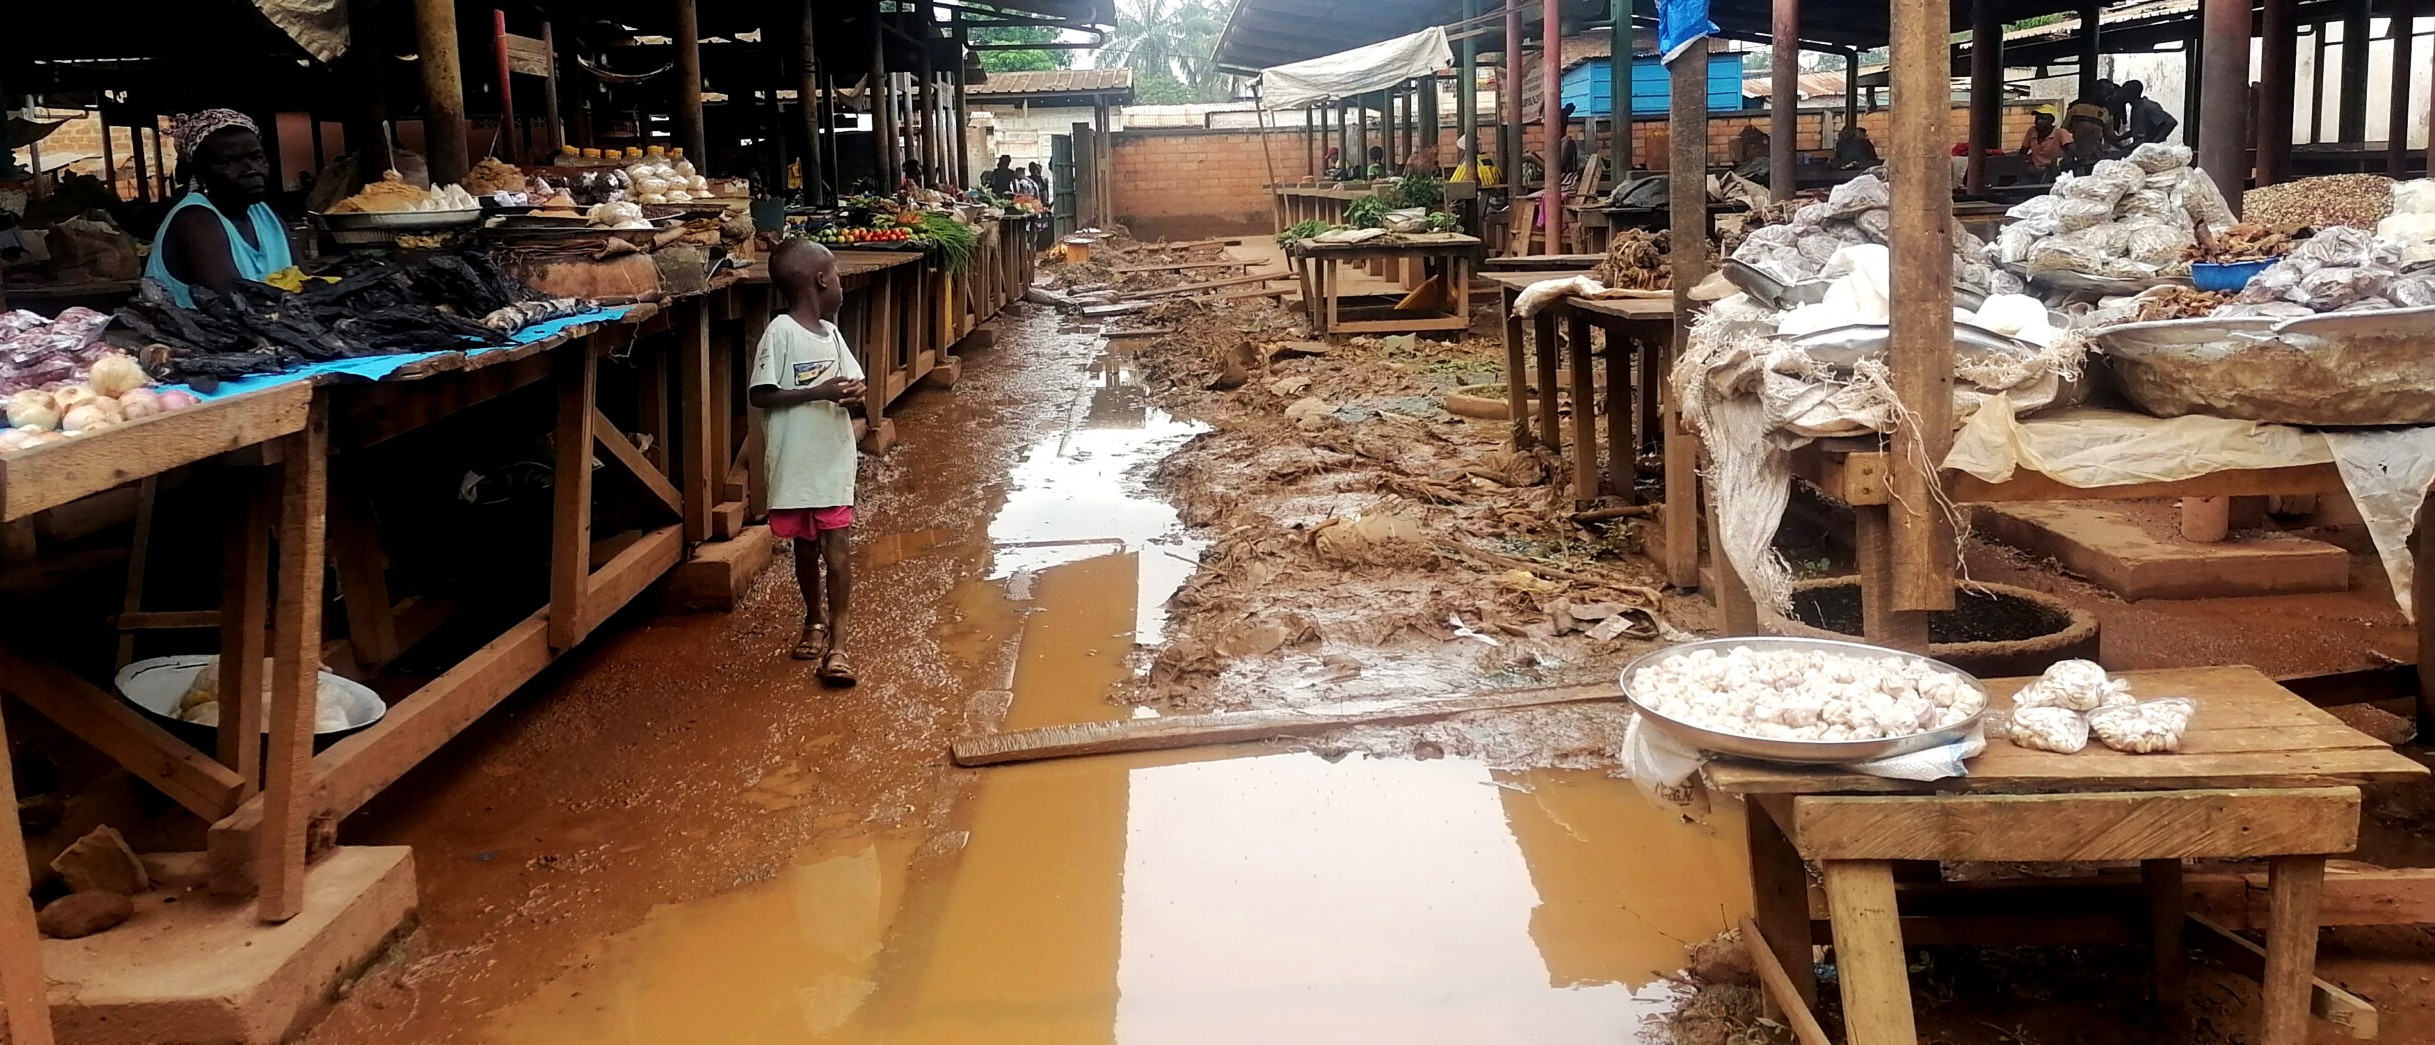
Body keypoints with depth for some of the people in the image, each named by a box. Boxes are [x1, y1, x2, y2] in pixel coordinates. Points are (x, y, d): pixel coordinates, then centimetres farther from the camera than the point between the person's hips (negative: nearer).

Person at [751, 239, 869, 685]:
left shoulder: (831, 333, 7)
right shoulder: (781, 333, -12)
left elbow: (853, 387, 13)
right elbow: (760, 395, -15)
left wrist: (853, 396, -11)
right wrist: (819, 392, -23)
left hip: (834, 461, 3)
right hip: (795, 465, -3)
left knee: (834, 548, -3)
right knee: (805, 548, 14)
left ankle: (836, 642, 0)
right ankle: (815, 620, 35)